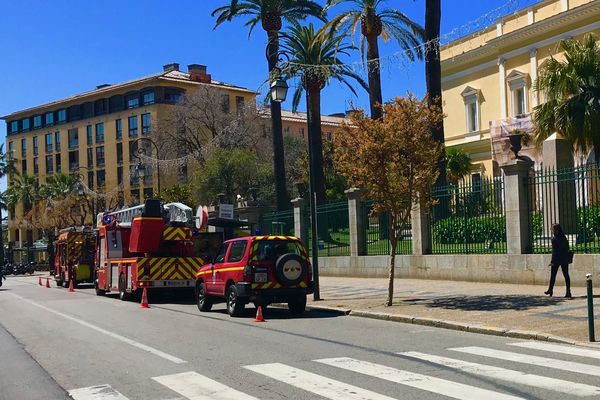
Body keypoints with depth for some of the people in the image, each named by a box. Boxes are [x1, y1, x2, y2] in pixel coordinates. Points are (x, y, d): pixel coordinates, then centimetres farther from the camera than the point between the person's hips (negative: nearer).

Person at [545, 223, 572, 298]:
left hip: (557, 259, -6)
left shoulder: (555, 238, -13)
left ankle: (550, 290, 19)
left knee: (553, 275, 8)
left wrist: (552, 261, -13)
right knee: (566, 275, 4)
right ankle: (568, 292, -1)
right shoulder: (564, 238, 7)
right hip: (565, 259, 6)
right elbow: (567, 248, 11)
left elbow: (555, 251, -16)